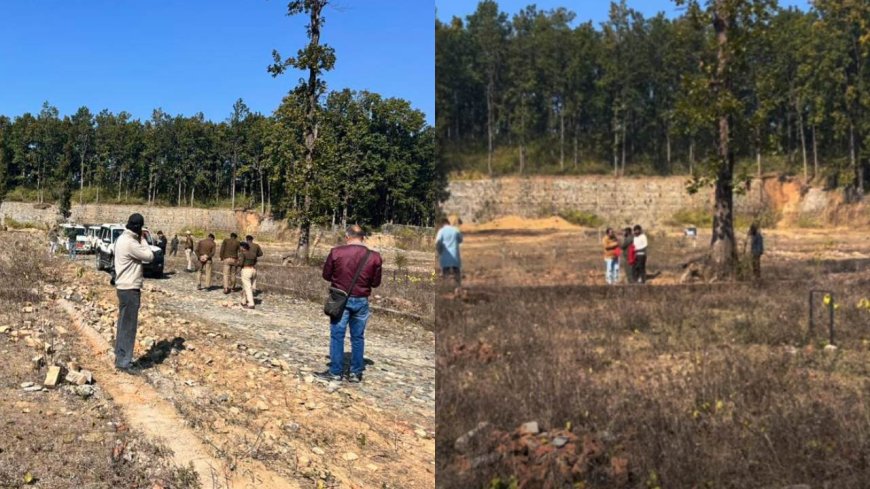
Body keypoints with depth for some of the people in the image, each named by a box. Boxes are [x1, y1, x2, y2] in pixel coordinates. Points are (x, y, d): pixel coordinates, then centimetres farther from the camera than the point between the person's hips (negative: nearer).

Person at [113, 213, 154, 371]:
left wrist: (139, 239, 4)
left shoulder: (122, 239, 10)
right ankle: (124, 362, 2)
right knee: (128, 327, -3)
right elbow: (149, 256, -15)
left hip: (124, 287, 10)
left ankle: (121, 358, 26)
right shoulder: (130, 243, -22)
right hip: (130, 289, -10)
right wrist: (142, 239, -7)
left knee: (123, 325, 17)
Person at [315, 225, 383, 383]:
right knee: (358, 337, 11)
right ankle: (356, 373, 16)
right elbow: (375, 282, 2)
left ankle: (335, 372, 11)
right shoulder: (374, 257, -7)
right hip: (361, 301, 2)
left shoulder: (336, 252, -11)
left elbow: (326, 275, 0)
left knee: (337, 336, 7)